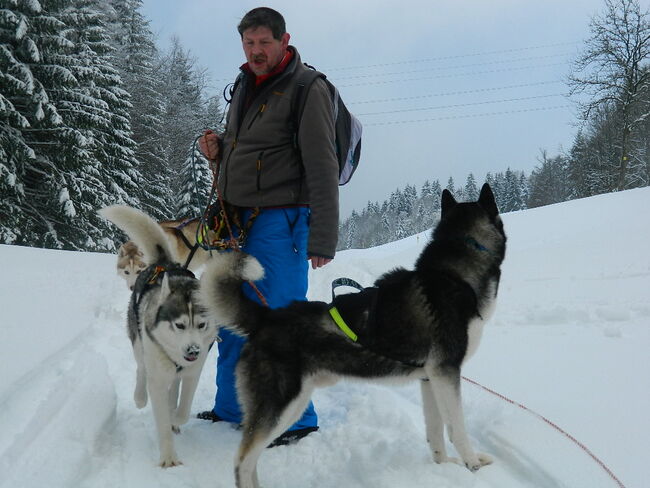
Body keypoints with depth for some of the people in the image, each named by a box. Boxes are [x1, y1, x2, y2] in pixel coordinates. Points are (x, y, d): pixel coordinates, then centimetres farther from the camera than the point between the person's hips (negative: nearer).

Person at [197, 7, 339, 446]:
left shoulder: (306, 89, -11)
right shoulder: (245, 87, 15)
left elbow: (322, 170, -16)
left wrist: (323, 240, -20)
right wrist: (217, 151, 3)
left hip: (280, 220, -8)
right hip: (238, 219, 8)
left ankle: (297, 419, 9)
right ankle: (232, 408, 30)